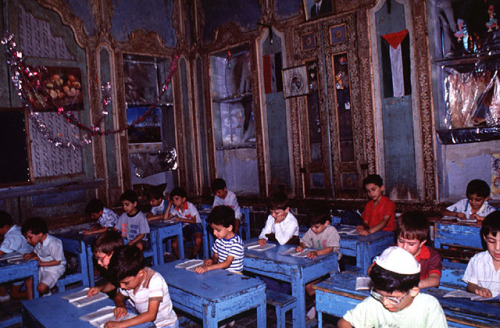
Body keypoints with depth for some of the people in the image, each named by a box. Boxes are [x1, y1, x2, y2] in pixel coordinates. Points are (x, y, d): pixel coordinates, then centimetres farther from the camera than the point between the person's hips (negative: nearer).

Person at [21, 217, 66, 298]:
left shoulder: (54, 243, -27)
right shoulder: (38, 242, -2)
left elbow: (57, 261, -21)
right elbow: (36, 252, 19)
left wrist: (41, 263, -23)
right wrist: (31, 255, -4)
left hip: (55, 268, -8)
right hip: (42, 268, 8)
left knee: (41, 288, -20)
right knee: (28, 282, -7)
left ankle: (48, 296, 13)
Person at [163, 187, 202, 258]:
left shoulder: (190, 205, -14)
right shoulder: (175, 208, 2)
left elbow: (194, 221, -14)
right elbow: (166, 218, -10)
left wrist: (180, 219, -20)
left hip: (195, 225, -5)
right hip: (185, 227, 5)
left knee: (198, 240, -35)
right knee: (174, 244, -16)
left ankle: (193, 258, -9)